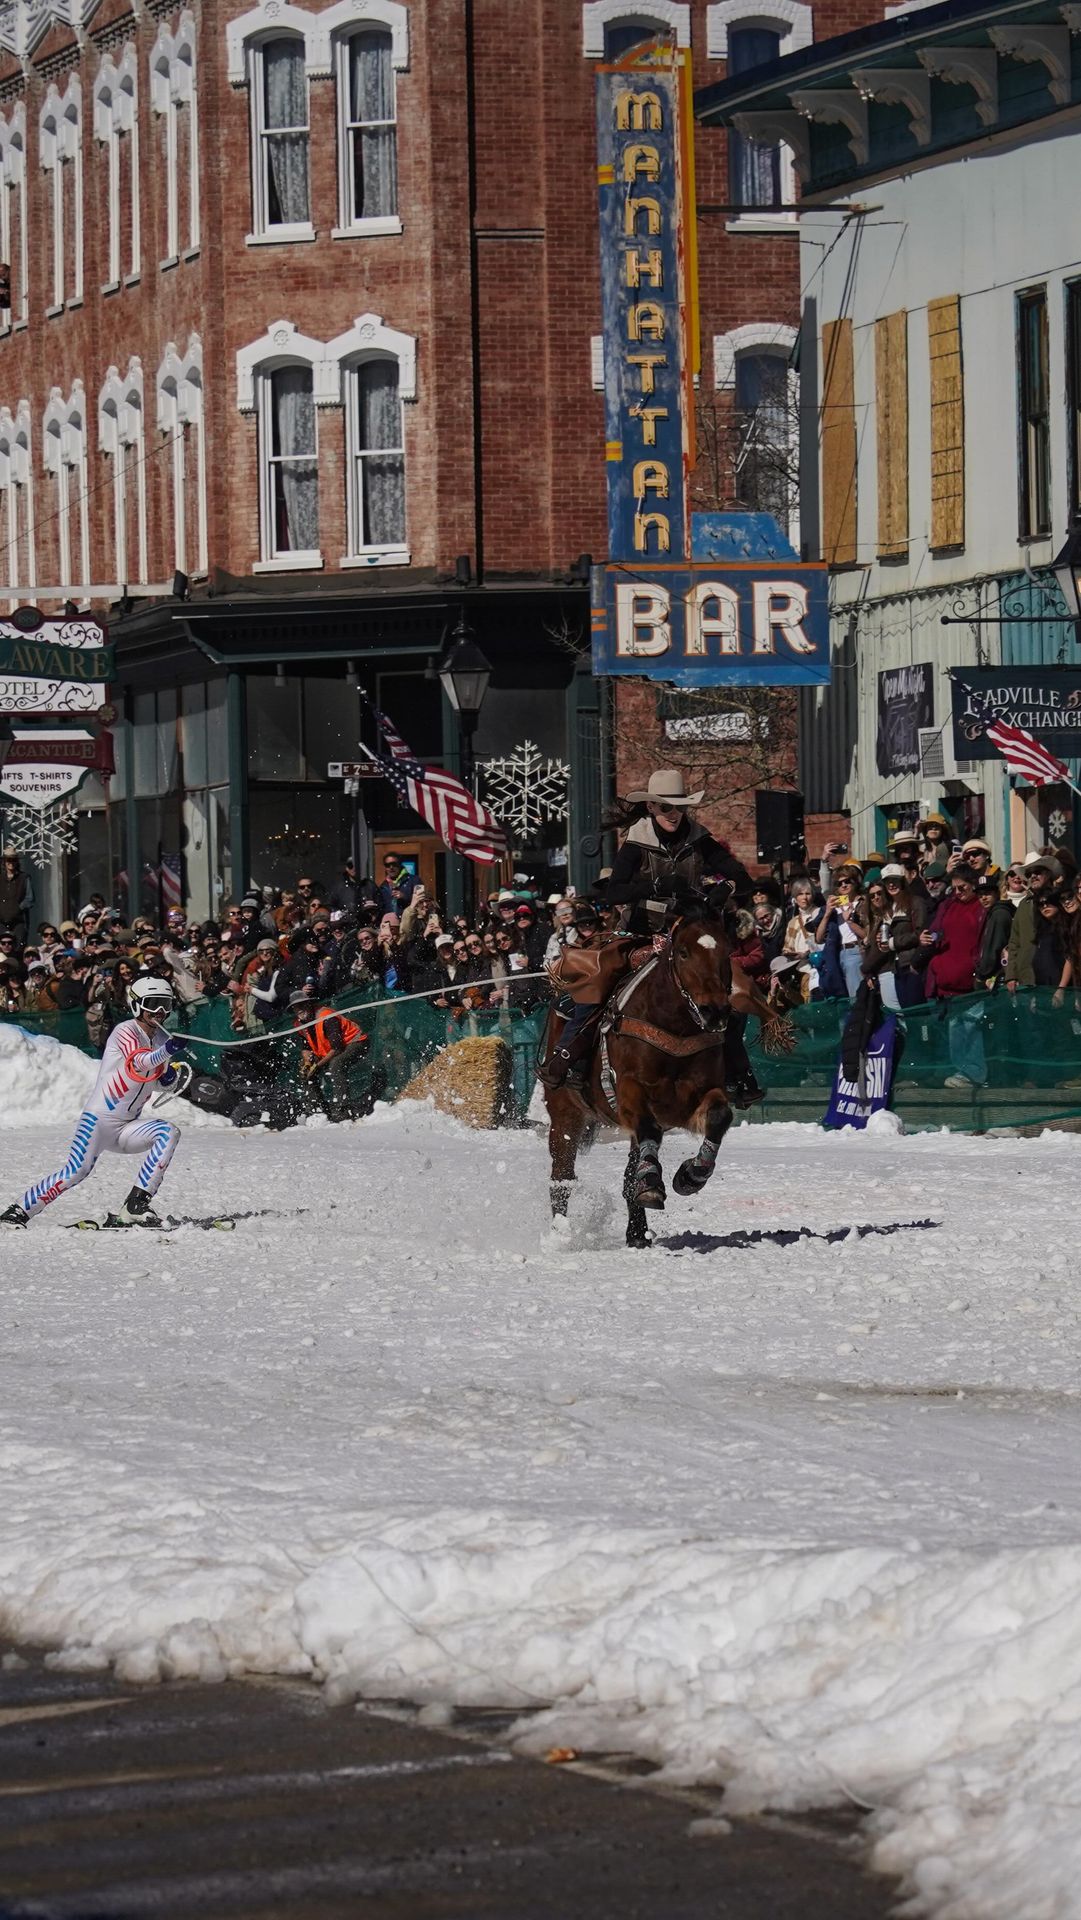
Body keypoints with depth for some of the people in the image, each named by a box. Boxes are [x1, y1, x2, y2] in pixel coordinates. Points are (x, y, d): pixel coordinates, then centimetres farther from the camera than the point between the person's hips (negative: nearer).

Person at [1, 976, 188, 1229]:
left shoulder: (160, 1039, 11)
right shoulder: (124, 1031, -9)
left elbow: (156, 1083, 20)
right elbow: (139, 1063, -27)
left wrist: (172, 1077, -4)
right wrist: (166, 1052, -46)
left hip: (126, 1129, 6)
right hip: (99, 1118, -6)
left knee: (169, 1133, -18)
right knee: (76, 1172, -19)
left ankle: (136, 1206, -19)